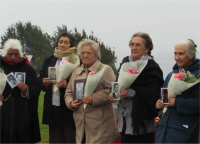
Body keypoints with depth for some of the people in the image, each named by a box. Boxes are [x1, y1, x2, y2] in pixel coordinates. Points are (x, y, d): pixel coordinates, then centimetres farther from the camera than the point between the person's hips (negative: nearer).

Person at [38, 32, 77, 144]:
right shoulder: (49, 60, 14)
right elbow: (40, 79, 15)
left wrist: (67, 84, -22)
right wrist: (45, 83, -6)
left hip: (68, 108, -5)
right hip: (52, 106, 5)